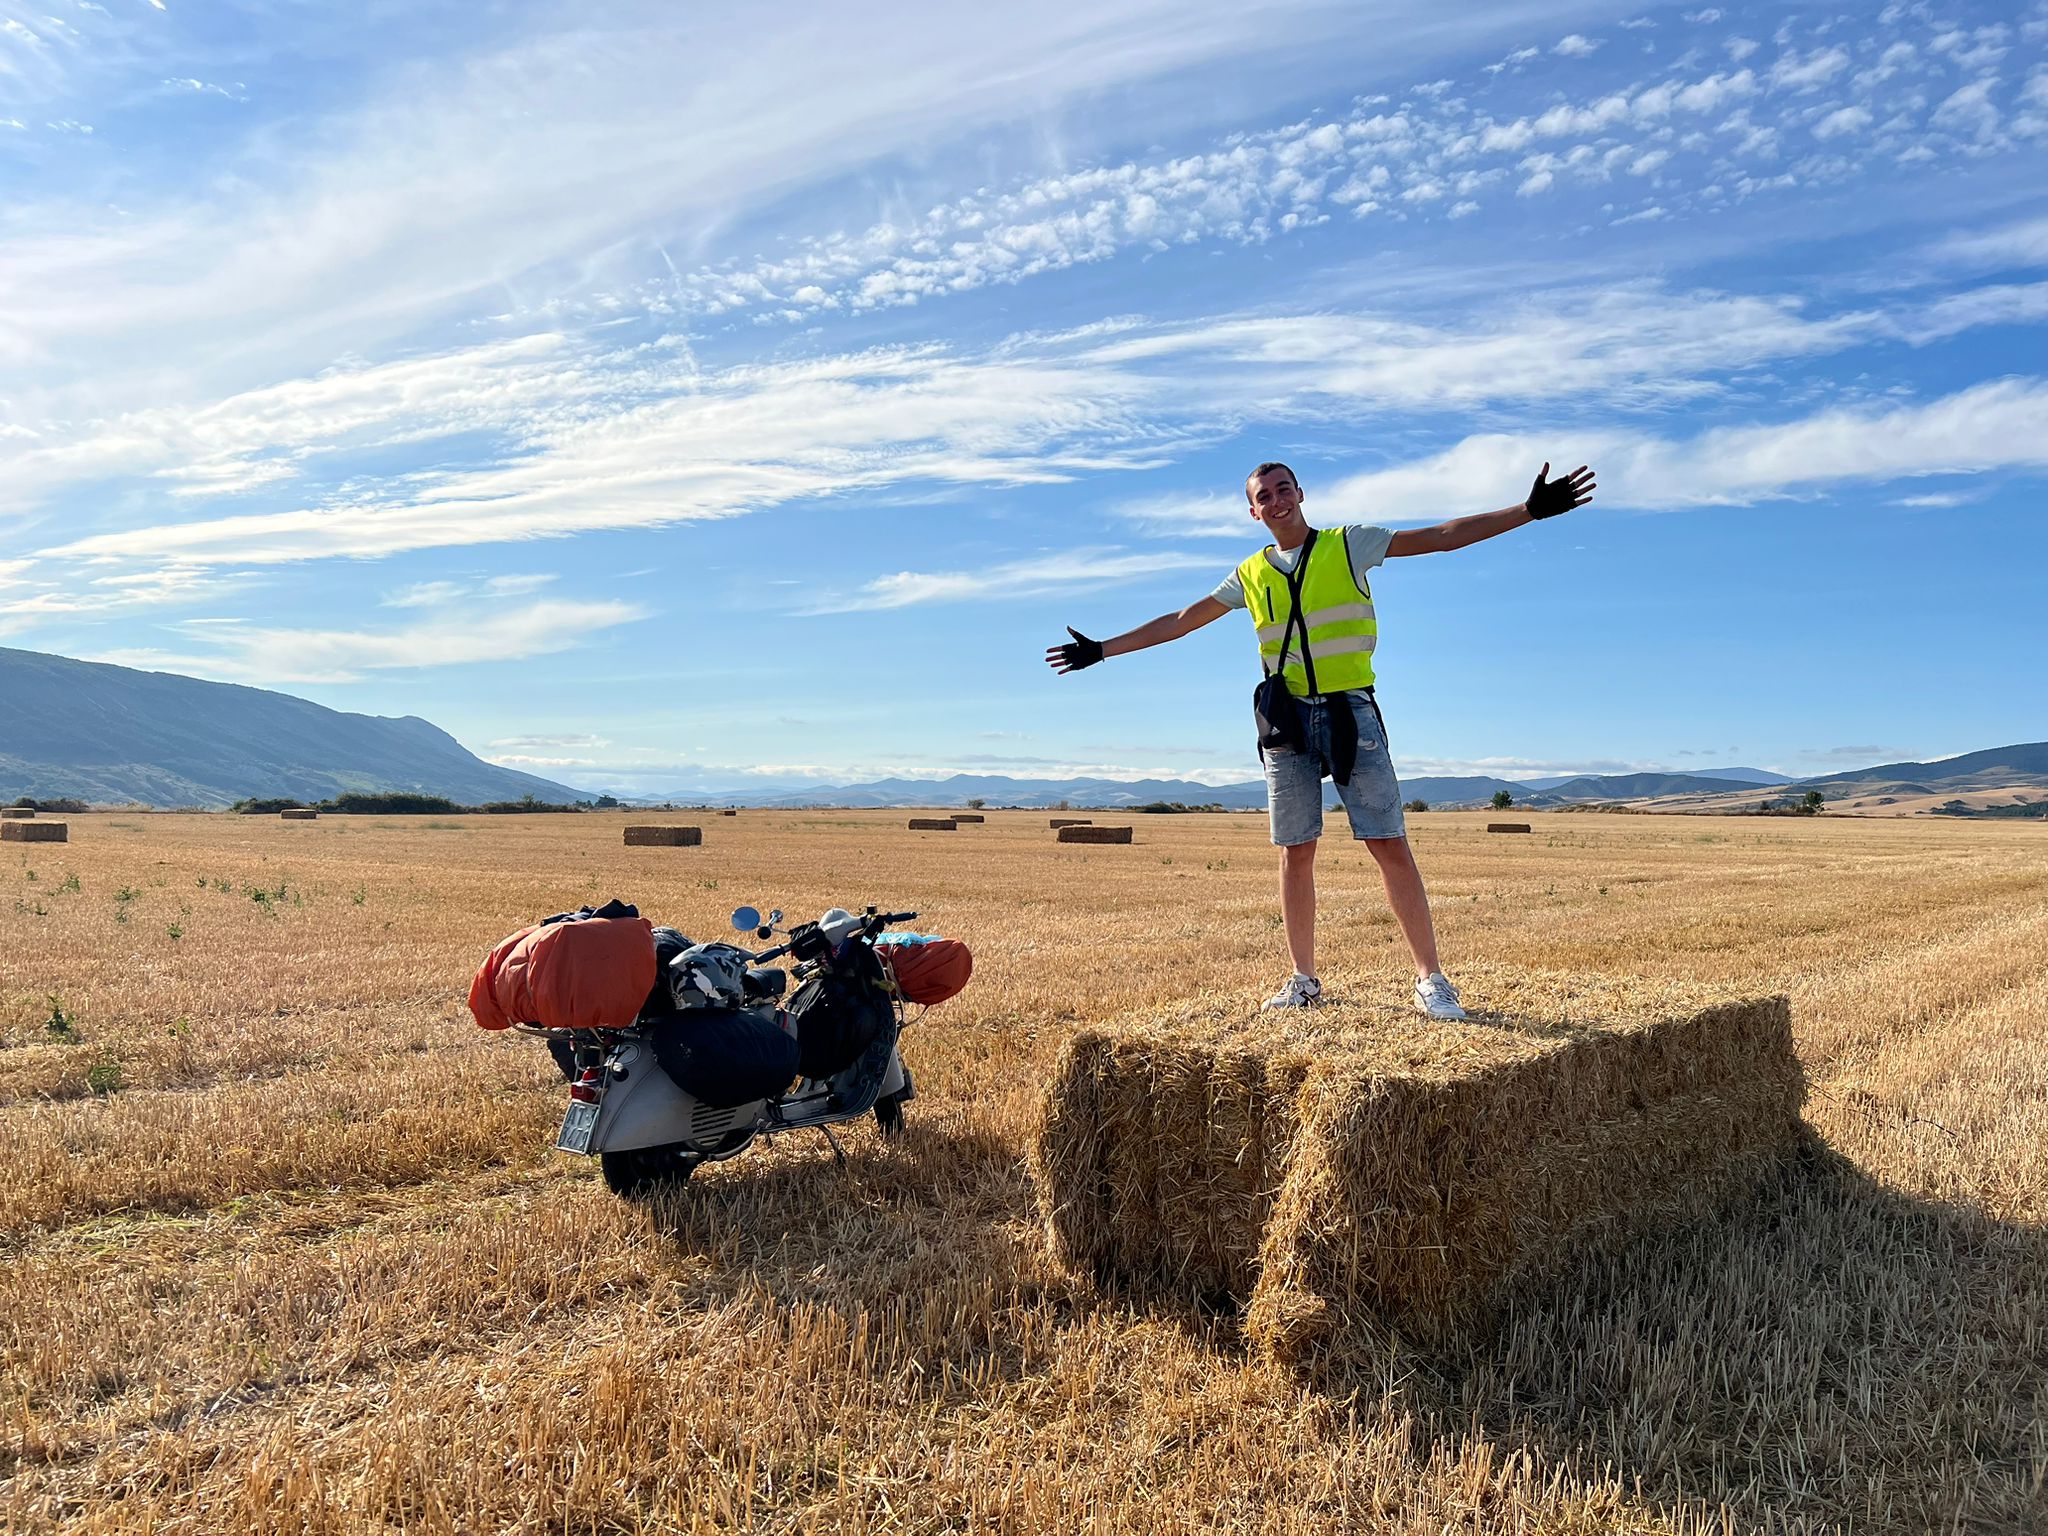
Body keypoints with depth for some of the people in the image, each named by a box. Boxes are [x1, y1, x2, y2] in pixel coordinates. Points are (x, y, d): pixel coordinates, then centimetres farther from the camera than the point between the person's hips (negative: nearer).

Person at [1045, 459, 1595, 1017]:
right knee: (1296, 853, 4)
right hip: (1288, 720, 3)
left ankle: (1429, 979, 0)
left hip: (1352, 713, -3)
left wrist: (1530, 510, -8)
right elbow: (1179, 621, 16)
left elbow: (1442, 536, 0)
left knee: (1390, 845, -7)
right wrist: (1101, 650, 15)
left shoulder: (1351, 544, 4)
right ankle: (1304, 981, 15)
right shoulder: (1250, 575, 12)